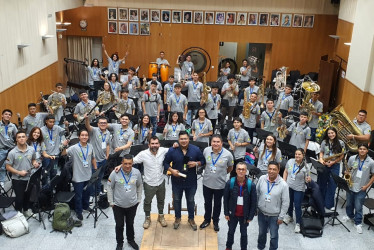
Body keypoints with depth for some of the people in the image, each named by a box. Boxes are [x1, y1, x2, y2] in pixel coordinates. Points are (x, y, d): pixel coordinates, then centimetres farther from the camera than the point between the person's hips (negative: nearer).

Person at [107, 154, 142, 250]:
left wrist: (139, 199, 8)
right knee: (119, 225, 13)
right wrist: (111, 202, -4)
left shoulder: (137, 173, -12)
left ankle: (131, 240, 43)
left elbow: (139, 186, 5)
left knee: (130, 224, 20)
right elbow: (109, 187, -7)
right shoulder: (115, 173, -20)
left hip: (132, 204, 2)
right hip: (118, 205, -2)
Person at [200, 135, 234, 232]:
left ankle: (215, 221, 39)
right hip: (207, 183, 2)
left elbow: (230, 168, 1)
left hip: (220, 184, -2)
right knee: (207, 202, 20)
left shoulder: (227, 154, -17)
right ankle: (207, 220, 41)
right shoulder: (206, 150, -11)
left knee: (217, 204, 18)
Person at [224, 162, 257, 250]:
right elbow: (226, 199, -4)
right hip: (233, 213, 1)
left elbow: (254, 202, -7)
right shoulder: (230, 183, -14)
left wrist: (250, 216, -6)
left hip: (244, 215, -1)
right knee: (231, 232, 19)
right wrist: (226, 213, -3)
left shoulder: (251, 185, -16)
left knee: (244, 233, 16)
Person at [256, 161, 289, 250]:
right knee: (261, 233, 23)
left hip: (274, 216, -3)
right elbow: (257, 193, 2)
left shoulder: (283, 184, -20)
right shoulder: (262, 179, -11)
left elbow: (285, 202, -13)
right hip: (261, 213, 3)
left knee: (273, 236, 14)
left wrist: (281, 217, -10)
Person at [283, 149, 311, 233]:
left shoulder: (305, 167, -15)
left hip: (299, 189, -4)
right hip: (289, 187, 4)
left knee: (297, 206, -1)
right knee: (289, 203, 21)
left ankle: (298, 223, 16)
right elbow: (286, 172, 8)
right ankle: (289, 216, 48)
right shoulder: (290, 161, -5)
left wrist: (308, 179, -33)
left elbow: (307, 179, -11)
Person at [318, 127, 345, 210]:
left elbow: (341, 156, -1)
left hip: (335, 166, -2)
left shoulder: (340, 143, -3)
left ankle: (329, 204, 11)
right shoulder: (324, 142, 4)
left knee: (332, 185, 1)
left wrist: (333, 162, -12)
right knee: (321, 184, 8)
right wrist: (321, 159, -7)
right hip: (324, 165, 2)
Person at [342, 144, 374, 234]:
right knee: (349, 204, 20)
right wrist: (347, 173, -14)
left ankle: (358, 223, 20)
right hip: (350, 185, 3)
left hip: (361, 189, -3)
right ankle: (350, 216, 45)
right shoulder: (352, 158, -7)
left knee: (358, 207, 3)